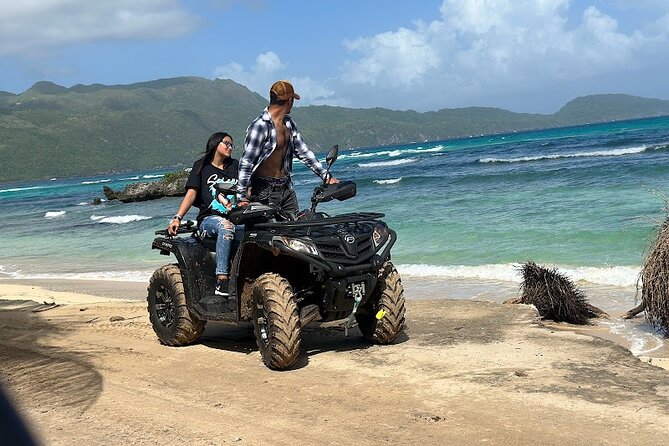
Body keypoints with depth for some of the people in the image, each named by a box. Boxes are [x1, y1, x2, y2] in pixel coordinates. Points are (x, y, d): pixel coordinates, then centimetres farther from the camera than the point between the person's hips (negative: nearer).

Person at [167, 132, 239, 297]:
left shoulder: (235, 166, 22)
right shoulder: (202, 166, 14)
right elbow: (192, 193, 4)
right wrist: (177, 218, -8)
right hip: (209, 219, -3)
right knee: (226, 226, -39)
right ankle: (221, 280, -43)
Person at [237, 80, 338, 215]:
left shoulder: (288, 123, 9)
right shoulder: (260, 126, -17)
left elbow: (303, 152, 15)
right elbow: (246, 163, -17)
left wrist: (325, 176, 12)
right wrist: (242, 197, -19)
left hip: (286, 187, 8)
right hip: (266, 190, -8)